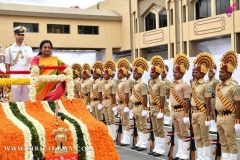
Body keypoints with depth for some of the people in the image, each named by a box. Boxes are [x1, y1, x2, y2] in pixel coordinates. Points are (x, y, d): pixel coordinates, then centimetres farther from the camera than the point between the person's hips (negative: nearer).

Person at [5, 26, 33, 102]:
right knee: (15, 100, 2)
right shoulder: (9, 49, 5)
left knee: (26, 100, 6)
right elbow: (7, 66, 6)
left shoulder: (28, 48, 8)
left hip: (26, 77, 1)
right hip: (14, 77, -1)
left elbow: (30, 59, -11)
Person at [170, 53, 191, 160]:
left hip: (181, 111, -8)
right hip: (174, 111, 8)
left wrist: (186, 115, -18)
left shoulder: (184, 85, -13)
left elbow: (187, 101, -15)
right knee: (178, 133, 15)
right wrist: (172, 111, 17)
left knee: (184, 133, 1)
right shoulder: (172, 84, 10)